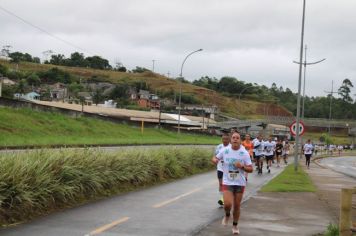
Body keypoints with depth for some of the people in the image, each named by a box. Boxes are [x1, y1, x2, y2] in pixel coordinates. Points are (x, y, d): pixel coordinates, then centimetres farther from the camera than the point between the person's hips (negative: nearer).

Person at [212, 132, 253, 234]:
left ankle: (235, 225, 31)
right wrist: (214, 160, -16)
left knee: (237, 206, 8)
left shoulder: (244, 153, -7)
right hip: (227, 182, -1)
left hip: (240, 183, 1)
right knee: (227, 204, -17)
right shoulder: (225, 150, -6)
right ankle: (227, 215, 19)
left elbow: (251, 169, -3)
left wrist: (242, 166, -22)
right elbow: (215, 158, 9)